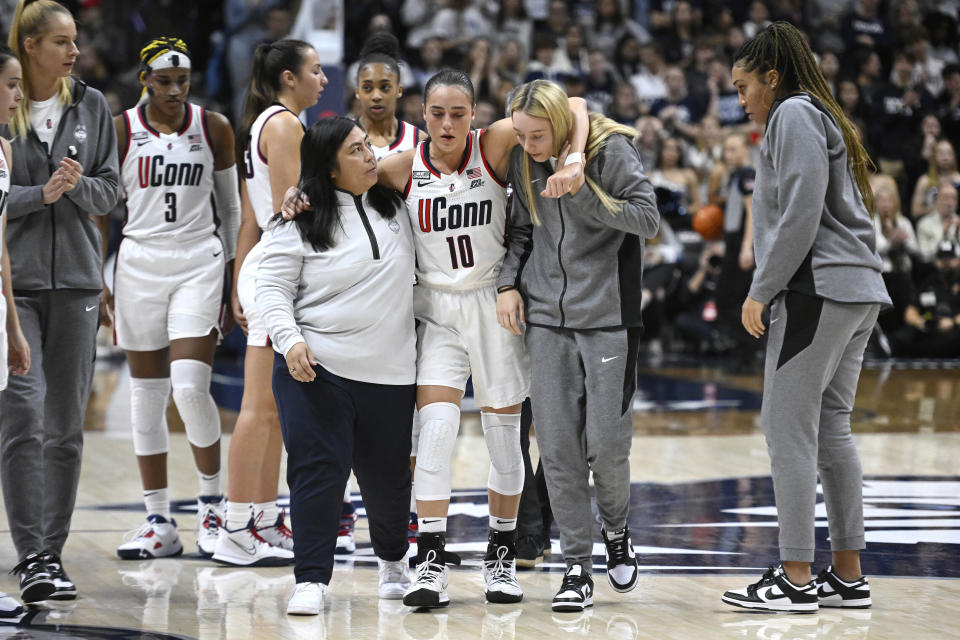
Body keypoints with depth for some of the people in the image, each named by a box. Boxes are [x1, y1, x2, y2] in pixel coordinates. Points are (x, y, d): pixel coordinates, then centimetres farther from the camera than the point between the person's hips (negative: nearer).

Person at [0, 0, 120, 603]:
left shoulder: (91, 106, 8)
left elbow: (111, 190, 8)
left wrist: (79, 184, -11)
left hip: (76, 279, 4)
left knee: (66, 424, 5)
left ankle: (54, 553, 13)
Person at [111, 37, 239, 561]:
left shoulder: (213, 128, 3)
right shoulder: (120, 131, 0)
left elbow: (231, 207, 11)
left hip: (199, 262, -1)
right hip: (139, 262, 1)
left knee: (189, 386, -14)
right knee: (146, 395, 4)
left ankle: (211, 500, 7)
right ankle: (159, 523, 11)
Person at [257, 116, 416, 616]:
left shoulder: (393, 205, 9)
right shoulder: (299, 221, -5)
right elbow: (272, 289, -6)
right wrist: (290, 340, -19)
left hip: (390, 373, 4)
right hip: (316, 368, -4)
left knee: (388, 475, 11)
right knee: (318, 468, -11)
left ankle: (393, 559, 37)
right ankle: (311, 581, -7)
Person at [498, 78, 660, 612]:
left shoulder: (610, 149, -8)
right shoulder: (524, 163, 7)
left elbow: (648, 218, -11)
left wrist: (581, 192, -19)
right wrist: (508, 284, 6)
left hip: (608, 315, -4)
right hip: (546, 315, 4)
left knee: (607, 442, -4)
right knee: (557, 446, -2)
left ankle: (617, 528, 27)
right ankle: (578, 567, 5)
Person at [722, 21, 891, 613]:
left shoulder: (794, 115, -5)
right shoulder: (828, 119, 24)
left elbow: (800, 215, -16)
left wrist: (762, 291, -11)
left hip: (816, 290, -10)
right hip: (859, 293, 10)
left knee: (789, 428, -8)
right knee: (831, 428, 10)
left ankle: (795, 579, -9)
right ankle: (848, 576, 10)